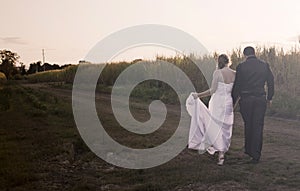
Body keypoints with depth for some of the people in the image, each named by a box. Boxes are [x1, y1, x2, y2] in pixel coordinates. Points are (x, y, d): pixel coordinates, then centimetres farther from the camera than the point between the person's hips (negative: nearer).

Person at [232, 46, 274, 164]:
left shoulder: (241, 67, -6)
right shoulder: (265, 65, 3)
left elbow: (237, 85, -5)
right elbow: (271, 82, 9)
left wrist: (233, 101, 5)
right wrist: (269, 98, 23)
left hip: (246, 100, -1)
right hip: (260, 99, 1)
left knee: (248, 125, 16)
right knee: (258, 126, 4)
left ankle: (249, 149, 27)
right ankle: (256, 155, 3)